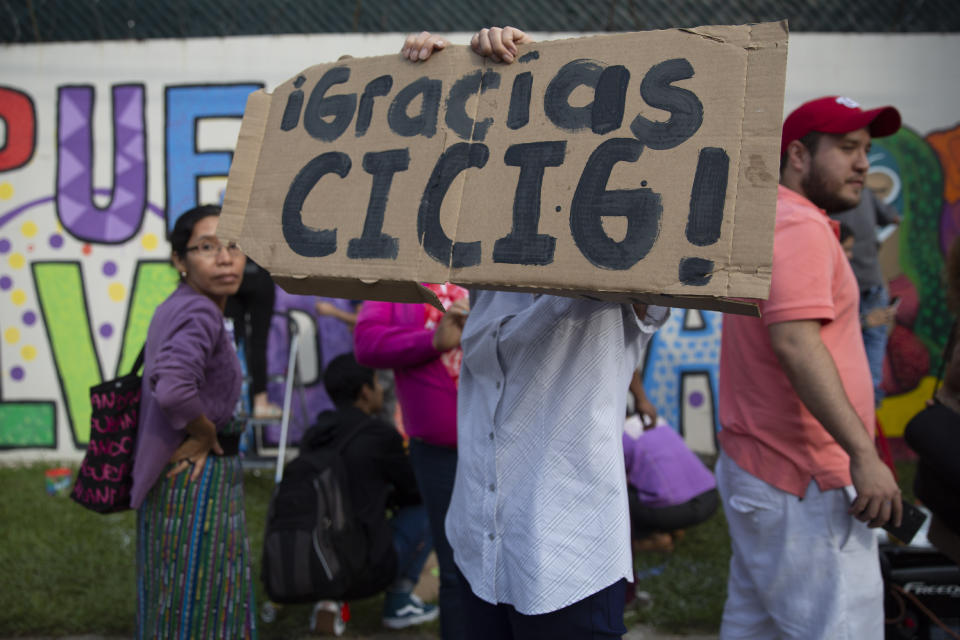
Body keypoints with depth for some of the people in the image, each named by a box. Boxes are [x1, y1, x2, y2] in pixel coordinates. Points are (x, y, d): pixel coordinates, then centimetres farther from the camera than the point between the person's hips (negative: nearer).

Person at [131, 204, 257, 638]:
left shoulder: (176, 307, 9)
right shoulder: (200, 313, -21)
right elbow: (173, 390, -38)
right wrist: (205, 434, -19)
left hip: (186, 475, 10)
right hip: (197, 478, -10)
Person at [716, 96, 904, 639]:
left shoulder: (764, 219, 17)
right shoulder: (800, 226, -15)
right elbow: (795, 342, -28)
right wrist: (863, 452, -29)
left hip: (757, 470, 11)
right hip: (805, 486, -11)